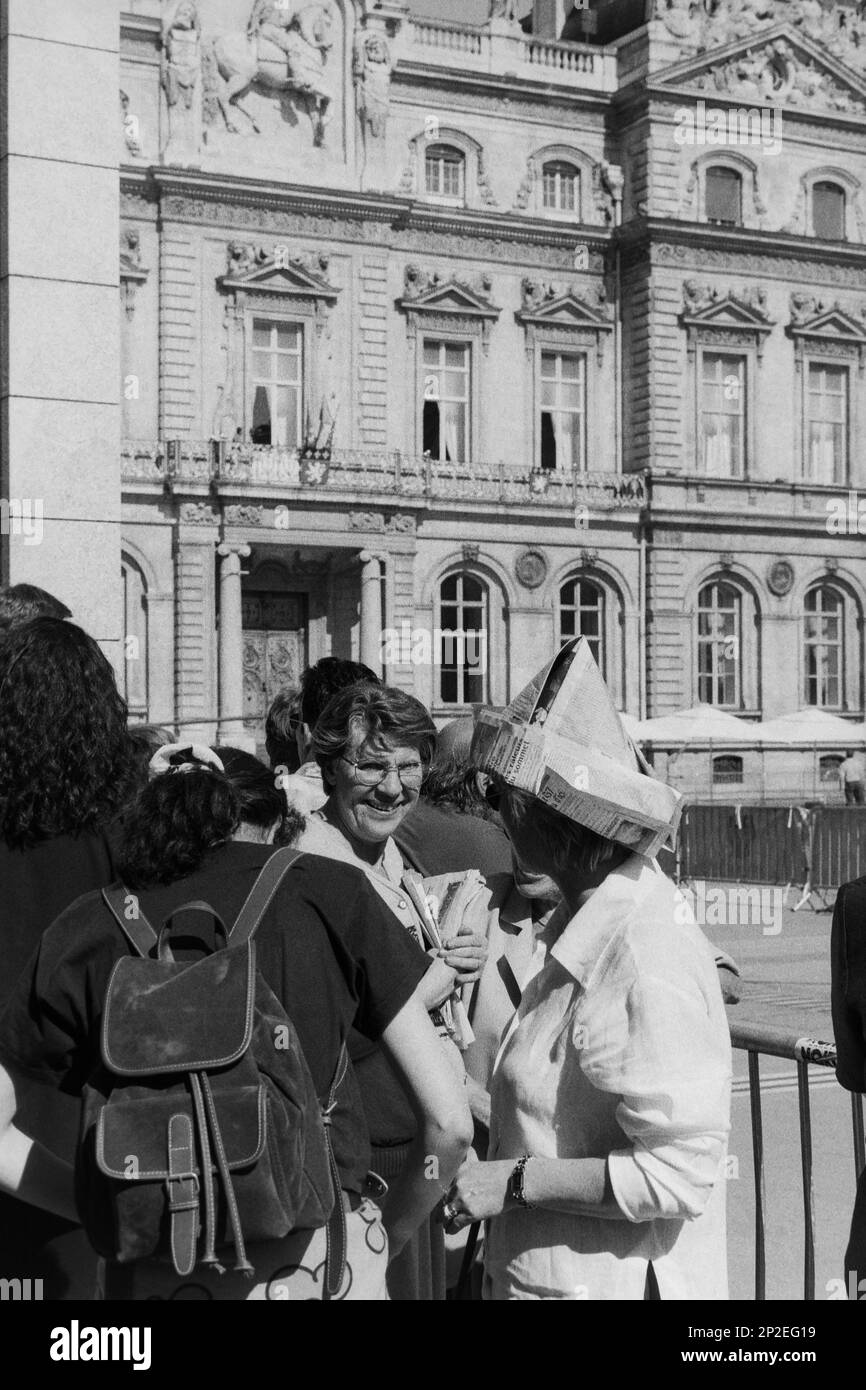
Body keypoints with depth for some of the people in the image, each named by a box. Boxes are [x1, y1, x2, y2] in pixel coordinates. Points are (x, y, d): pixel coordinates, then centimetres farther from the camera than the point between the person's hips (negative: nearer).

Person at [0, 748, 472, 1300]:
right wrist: (388, 1235, 15)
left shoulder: (89, 928, 3)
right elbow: (450, 1124, 1)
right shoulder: (334, 895, 0)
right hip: (319, 1255, -1)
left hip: (156, 1274, 1)